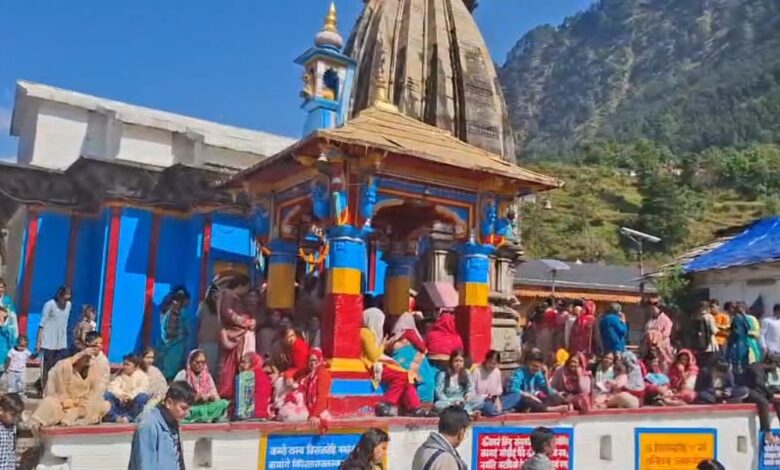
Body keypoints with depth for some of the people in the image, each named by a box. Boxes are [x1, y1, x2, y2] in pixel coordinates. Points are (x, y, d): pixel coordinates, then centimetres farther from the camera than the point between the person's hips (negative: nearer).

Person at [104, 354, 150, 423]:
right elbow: (113, 387, -3)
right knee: (107, 394, -20)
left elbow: (143, 389, -12)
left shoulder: (142, 376, 6)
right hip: (120, 403, 3)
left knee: (142, 396, -33)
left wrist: (130, 396, -29)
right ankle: (116, 417, -30)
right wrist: (121, 395, -24)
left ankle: (128, 418, -32)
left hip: (134, 405, -3)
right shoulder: (120, 376, 15)